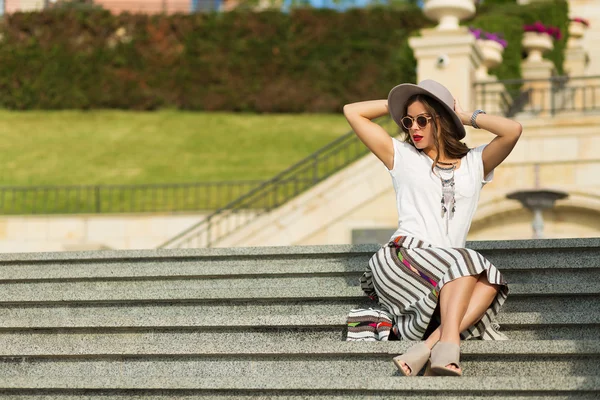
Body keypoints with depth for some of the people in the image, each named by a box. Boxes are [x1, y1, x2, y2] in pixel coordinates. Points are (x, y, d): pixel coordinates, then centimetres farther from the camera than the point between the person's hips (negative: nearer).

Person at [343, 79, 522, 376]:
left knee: (490, 281, -31)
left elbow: (512, 130, 0)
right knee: (465, 262, -31)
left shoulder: (474, 163, 18)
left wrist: (466, 116, 11)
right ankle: (448, 342, -46)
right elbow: (352, 112, 14)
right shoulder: (402, 157, 16)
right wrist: (397, 104, 20)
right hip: (401, 260, -2)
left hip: (452, 274, 2)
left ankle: (426, 347, -45)